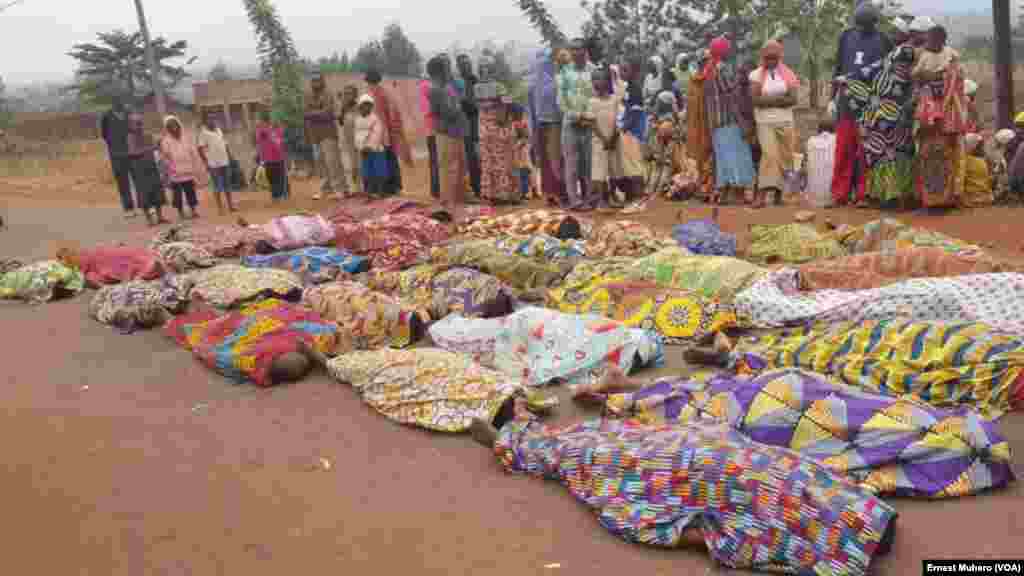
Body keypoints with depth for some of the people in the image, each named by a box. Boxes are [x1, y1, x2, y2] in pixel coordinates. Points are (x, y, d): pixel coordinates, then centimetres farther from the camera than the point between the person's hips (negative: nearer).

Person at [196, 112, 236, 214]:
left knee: (227, 185, 13)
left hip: (224, 161, 6)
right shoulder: (203, 133, -8)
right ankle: (220, 207, 5)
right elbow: (200, 149, -12)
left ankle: (230, 205, 22)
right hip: (214, 164, -6)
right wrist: (206, 162, -17)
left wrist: (229, 156, 15)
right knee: (217, 187, -2)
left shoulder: (218, 130, 13)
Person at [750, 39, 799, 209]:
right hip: (765, 122, -3)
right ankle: (761, 195, -20)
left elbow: (793, 99, -2)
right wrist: (780, 99, -9)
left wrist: (769, 100, -13)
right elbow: (756, 99, -9)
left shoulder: (788, 74, 8)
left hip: (786, 121, 3)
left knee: (784, 157, 3)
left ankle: (779, 192, 15)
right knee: (769, 155, -17)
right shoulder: (756, 75, 3)